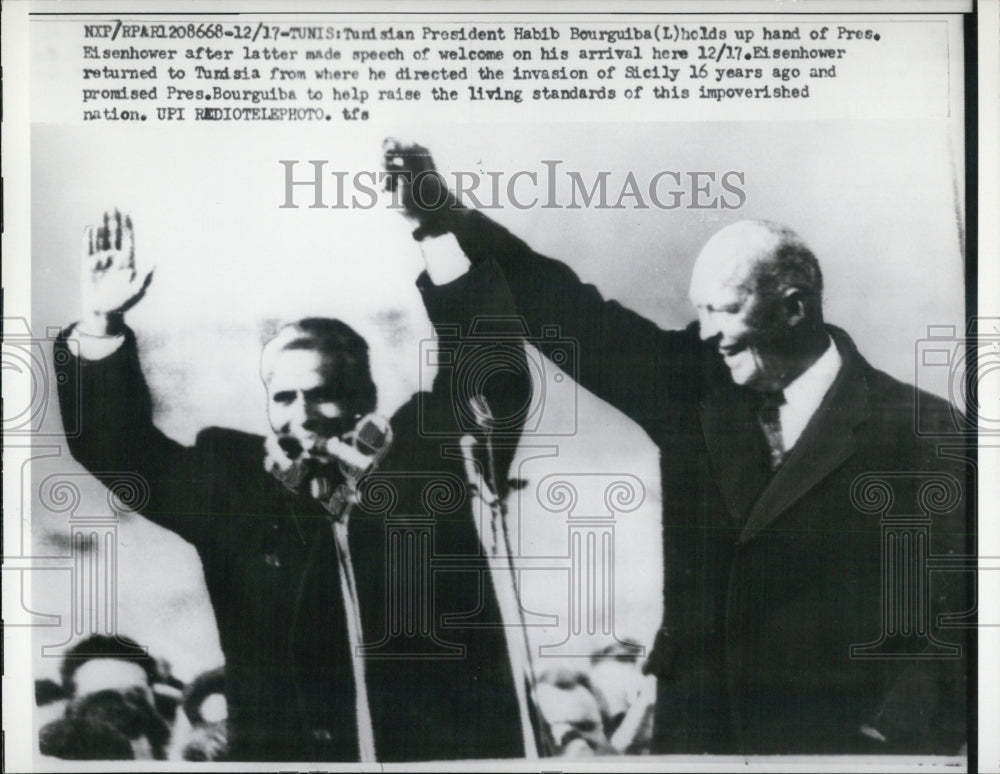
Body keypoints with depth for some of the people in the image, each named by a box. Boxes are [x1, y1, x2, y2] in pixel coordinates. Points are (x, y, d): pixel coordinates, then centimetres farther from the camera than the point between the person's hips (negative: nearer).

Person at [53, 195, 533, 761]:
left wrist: (438, 238, -11)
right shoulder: (234, 481, 8)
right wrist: (101, 326, 0)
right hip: (288, 752, 1)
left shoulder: (427, 457, 4)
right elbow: (118, 448, 13)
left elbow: (497, 373, -3)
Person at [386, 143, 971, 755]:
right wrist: (456, 218, -3)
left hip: (837, 733, -4)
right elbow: (581, 320, 2)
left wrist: (896, 735, -19)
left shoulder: (918, 427, -9)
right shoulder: (695, 386, 3)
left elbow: (953, 607, -9)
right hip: (695, 723, 4)